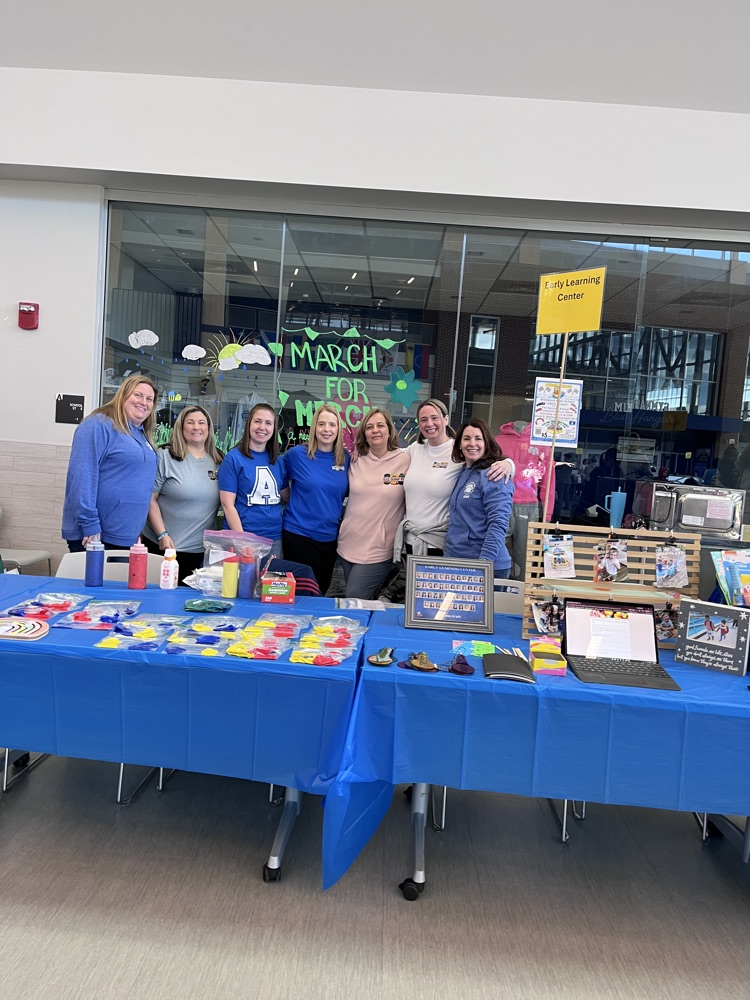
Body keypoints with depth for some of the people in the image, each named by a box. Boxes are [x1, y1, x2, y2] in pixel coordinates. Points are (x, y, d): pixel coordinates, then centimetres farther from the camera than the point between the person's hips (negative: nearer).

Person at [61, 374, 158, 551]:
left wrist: (137, 531, 17)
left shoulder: (143, 436, 15)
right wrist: (90, 526, -23)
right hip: (94, 535, -8)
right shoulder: (99, 425, -10)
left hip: (126, 537, 8)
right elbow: (82, 477, -19)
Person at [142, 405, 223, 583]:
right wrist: (162, 535, -11)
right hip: (165, 546, -3)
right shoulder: (165, 456, -5)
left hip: (203, 550, 4)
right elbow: (150, 499, -6)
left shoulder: (218, 461, 8)